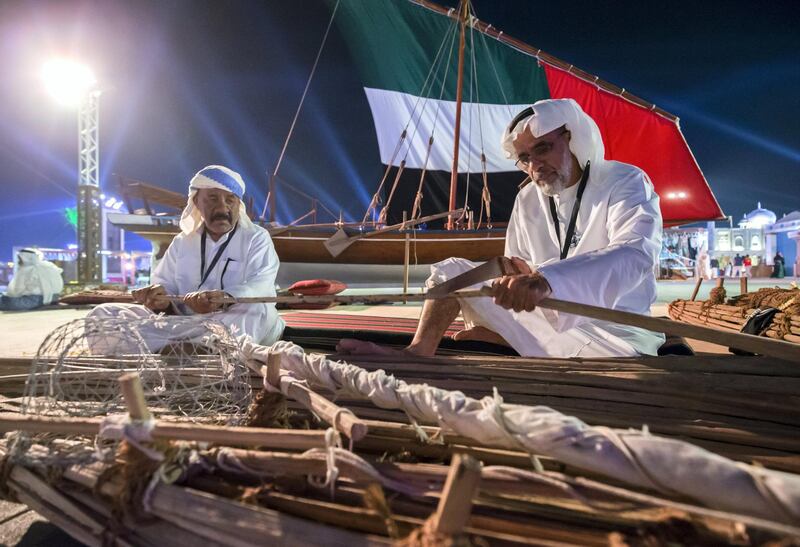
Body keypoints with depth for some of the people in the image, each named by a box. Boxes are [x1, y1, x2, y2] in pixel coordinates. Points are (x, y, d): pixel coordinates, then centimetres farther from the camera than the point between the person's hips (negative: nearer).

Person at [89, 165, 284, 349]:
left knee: (259, 311, -37)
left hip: (237, 325, -3)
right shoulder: (182, 242, 20)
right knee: (103, 314, -8)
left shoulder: (256, 238, 6)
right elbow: (166, 285, 13)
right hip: (184, 324, 4)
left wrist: (224, 298, -33)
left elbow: (260, 286, -11)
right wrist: (162, 300, -14)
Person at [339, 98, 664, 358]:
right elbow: (517, 279, 10)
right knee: (452, 270, -3)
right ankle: (414, 356, -16)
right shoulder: (527, 200, 7)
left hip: (611, 333, -4)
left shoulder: (625, 182, -10)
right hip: (545, 314, 5)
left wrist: (547, 280, -48)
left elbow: (636, 253, -32)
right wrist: (519, 279, -15)